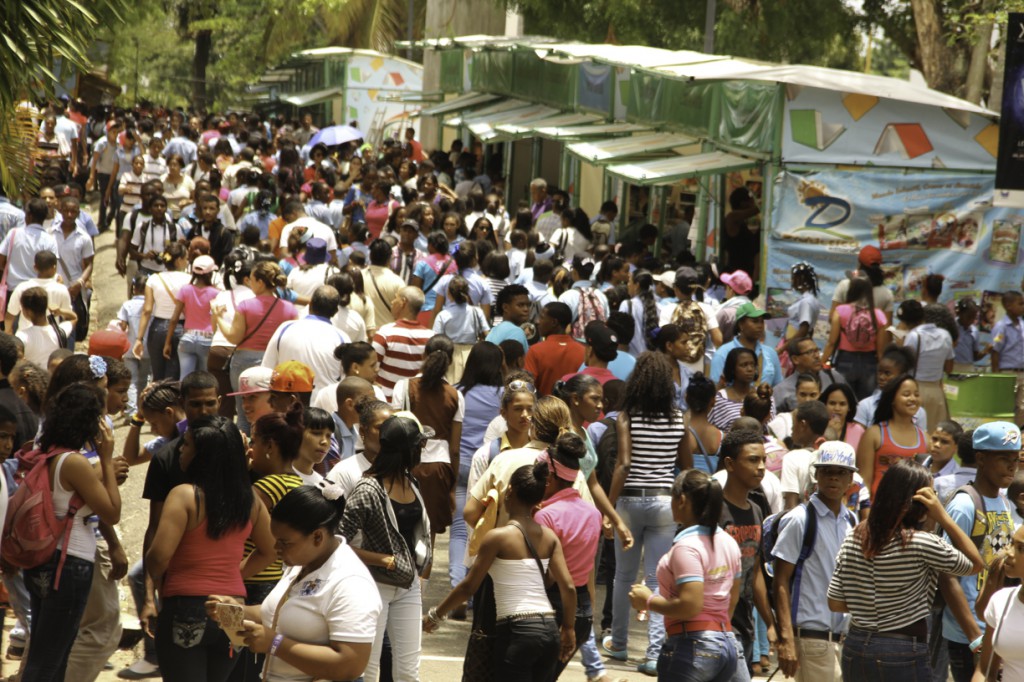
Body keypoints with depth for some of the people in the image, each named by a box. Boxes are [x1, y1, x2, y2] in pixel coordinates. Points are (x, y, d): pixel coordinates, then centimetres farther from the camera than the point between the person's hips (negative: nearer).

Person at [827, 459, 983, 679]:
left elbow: (835, 603, 4)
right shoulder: (921, 544, -15)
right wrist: (944, 517, -6)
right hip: (904, 655, -6)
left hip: (855, 648, 6)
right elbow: (975, 564, -1)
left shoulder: (854, 538, 1)